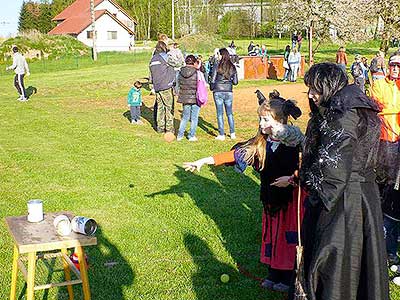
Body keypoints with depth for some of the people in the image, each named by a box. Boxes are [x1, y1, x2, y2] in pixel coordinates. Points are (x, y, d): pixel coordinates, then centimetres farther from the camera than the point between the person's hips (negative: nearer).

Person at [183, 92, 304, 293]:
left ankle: (287, 277, 21)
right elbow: (235, 154, -3)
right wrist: (204, 161, -7)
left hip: (290, 197, -5)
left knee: (287, 235, 5)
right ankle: (273, 274, 28)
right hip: (270, 196, 5)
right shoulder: (260, 142, -2)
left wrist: (292, 178, -29)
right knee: (270, 233, 13)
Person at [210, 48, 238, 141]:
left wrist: (212, 88, 10)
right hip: (228, 92, 3)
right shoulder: (232, 67, 1)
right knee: (229, 113, 15)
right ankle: (232, 134, 18)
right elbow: (235, 82, 3)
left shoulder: (217, 66, -10)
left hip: (218, 92, -3)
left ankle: (221, 135, 7)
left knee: (220, 114, 4)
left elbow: (213, 80, -8)